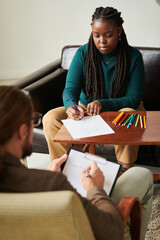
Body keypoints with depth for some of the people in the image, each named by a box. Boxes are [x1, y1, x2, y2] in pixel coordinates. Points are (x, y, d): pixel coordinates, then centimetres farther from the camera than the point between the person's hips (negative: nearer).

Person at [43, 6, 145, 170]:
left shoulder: (134, 57, -12)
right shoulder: (83, 53, -7)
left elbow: (133, 99, -14)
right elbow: (70, 89, -13)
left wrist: (102, 104, -32)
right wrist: (70, 106, -39)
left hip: (121, 108, -2)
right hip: (85, 108, 2)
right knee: (50, 118, -22)